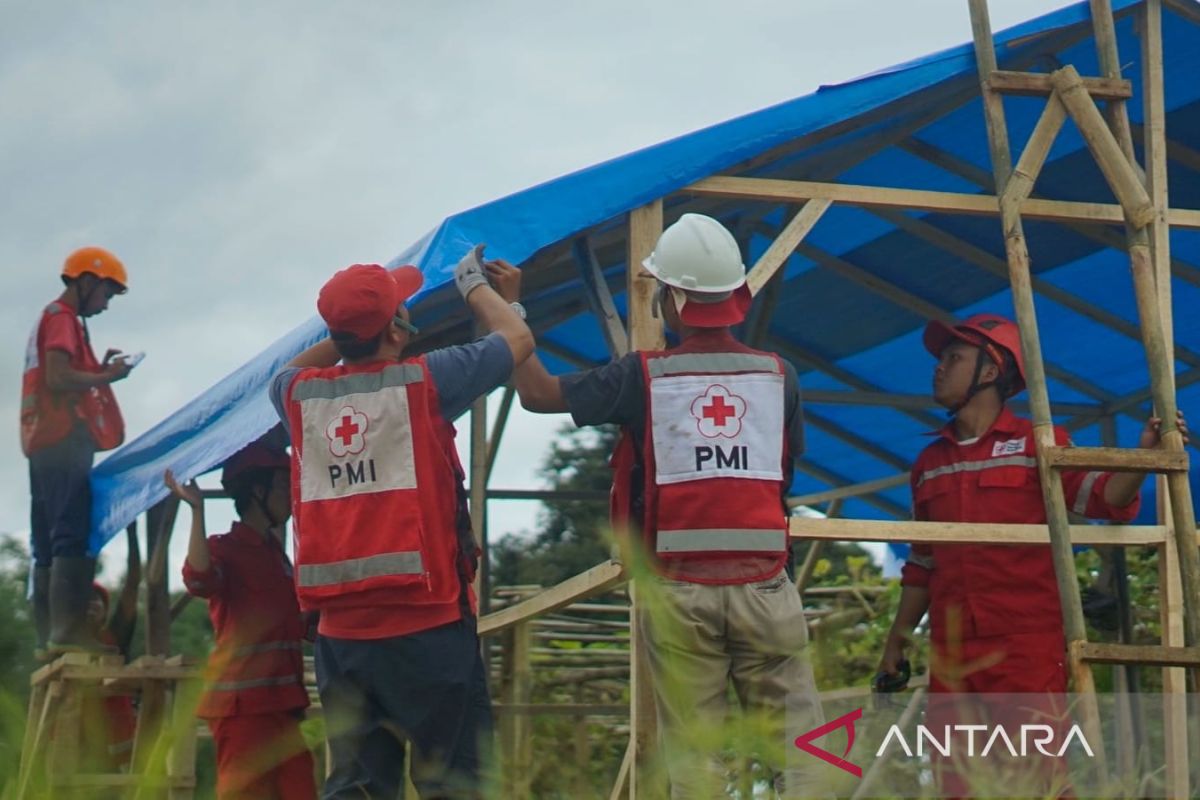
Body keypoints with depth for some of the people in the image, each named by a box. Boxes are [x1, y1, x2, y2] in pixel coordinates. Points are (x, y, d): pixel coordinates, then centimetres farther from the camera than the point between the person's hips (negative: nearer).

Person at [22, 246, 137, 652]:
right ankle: (68, 633, -25)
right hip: (64, 440, -10)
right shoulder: (63, 318, -5)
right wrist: (108, 376, -6)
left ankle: (48, 636, 2)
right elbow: (59, 379, -17)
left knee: (49, 546, 6)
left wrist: (99, 370, 14)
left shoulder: (50, 319, 25)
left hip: (43, 443, 10)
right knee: (75, 538, -17)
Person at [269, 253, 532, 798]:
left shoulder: (299, 396, 6)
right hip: (426, 624, -5)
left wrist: (350, 328, 33)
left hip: (340, 630, 5)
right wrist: (473, 284, 26)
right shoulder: (422, 383, -6)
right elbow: (517, 338, 9)